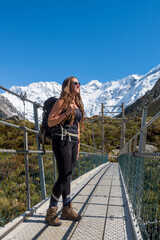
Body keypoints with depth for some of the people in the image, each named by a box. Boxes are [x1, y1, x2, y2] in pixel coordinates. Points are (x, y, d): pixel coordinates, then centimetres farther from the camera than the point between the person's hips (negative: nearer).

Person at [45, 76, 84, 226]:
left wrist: (78, 146, 18)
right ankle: (51, 212, 6)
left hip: (73, 141, 7)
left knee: (67, 176, 11)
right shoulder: (62, 101, -4)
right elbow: (50, 122, -8)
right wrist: (66, 113, -18)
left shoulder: (78, 104, 18)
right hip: (62, 140, -7)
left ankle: (67, 210, 21)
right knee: (63, 176, -7)